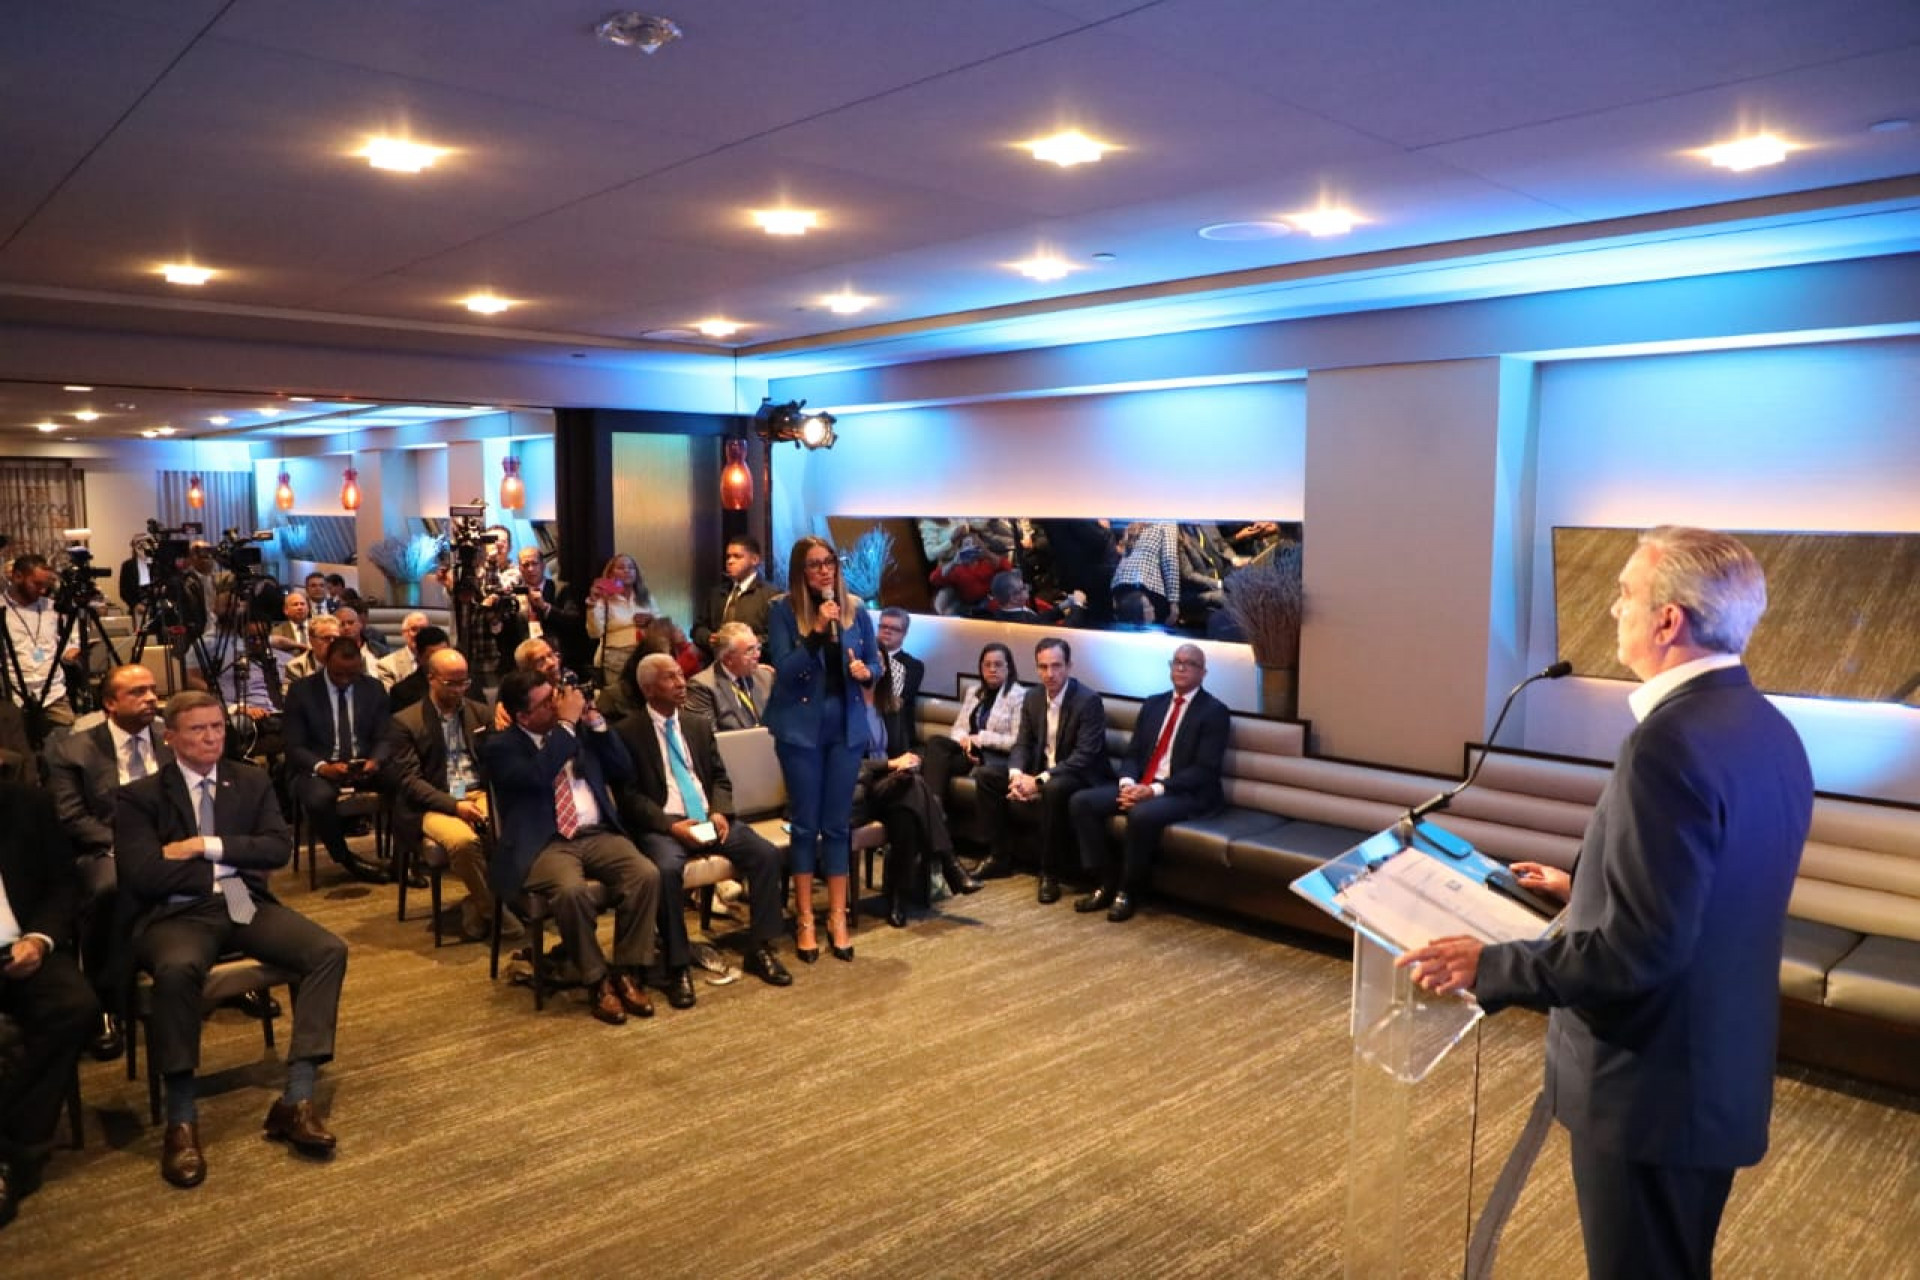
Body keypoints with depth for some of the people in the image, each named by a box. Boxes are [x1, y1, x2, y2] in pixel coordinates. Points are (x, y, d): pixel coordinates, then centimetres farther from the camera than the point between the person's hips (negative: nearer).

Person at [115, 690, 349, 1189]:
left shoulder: (252, 781, 13)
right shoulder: (139, 796, 3)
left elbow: (280, 848, 1)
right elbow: (141, 874, -11)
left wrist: (208, 846, -9)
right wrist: (232, 865, -7)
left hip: (246, 906, 4)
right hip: (178, 914, -3)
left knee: (329, 951, -21)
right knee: (177, 968, -38)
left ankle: (296, 1099, -22)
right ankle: (182, 1120, -26)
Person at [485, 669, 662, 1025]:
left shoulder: (581, 729, 14)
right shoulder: (500, 746, 0)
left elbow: (624, 774, 10)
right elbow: (538, 777, -21)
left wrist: (595, 721, 2)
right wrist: (566, 723, -14)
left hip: (598, 835, 4)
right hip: (544, 845, -4)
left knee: (647, 875, -23)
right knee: (573, 890, -35)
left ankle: (627, 973, -10)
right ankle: (598, 981, -14)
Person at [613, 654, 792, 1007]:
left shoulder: (700, 724, 14)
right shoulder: (627, 733, -2)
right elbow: (629, 796, -7)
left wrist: (720, 812, -6)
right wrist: (671, 824, -20)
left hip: (707, 818, 5)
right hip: (661, 825, -5)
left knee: (766, 853, -16)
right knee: (668, 868, -36)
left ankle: (760, 949, -4)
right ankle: (677, 966, -21)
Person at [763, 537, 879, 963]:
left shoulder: (855, 610, 3)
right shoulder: (783, 610, -7)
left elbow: (874, 662, 10)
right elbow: (784, 669, -15)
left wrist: (865, 672, -13)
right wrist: (816, 631, -26)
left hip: (847, 725, 3)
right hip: (800, 726, -3)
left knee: (838, 823, 9)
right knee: (806, 823, 4)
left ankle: (838, 917, 18)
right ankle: (805, 919, 16)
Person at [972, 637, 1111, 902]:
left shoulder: (1089, 701, -17)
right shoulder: (1033, 701, 5)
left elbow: (1085, 755, -24)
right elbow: (1022, 744, 5)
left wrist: (1039, 780, -30)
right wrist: (1016, 774, -19)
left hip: (1079, 777, -7)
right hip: (1038, 773, 7)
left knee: (1054, 788, -39)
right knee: (986, 776, -3)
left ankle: (1050, 873, -24)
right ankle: (1001, 856, 5)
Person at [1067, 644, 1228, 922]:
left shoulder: (1214, 711, -4)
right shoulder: (1153, 703, 16)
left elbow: (1205, 770, -13)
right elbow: (1133, 753, 13)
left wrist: (1155, 789, -22)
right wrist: (1128, 782, -10)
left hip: (1186, 794, -7)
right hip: (1139, 785, 7)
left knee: (1141, 815, -37)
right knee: (1081, 801, -12)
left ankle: (1129, 891, -15)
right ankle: (1106, 883, -6)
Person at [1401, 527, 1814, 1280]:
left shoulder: (1671, 742, -26)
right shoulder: (1768, 731, 4)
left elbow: (1640, 950, -28)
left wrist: (1488, 967, -18)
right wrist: (1586, 889, 20)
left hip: (1651, 1083, -9)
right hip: (1719, 1071, 9)